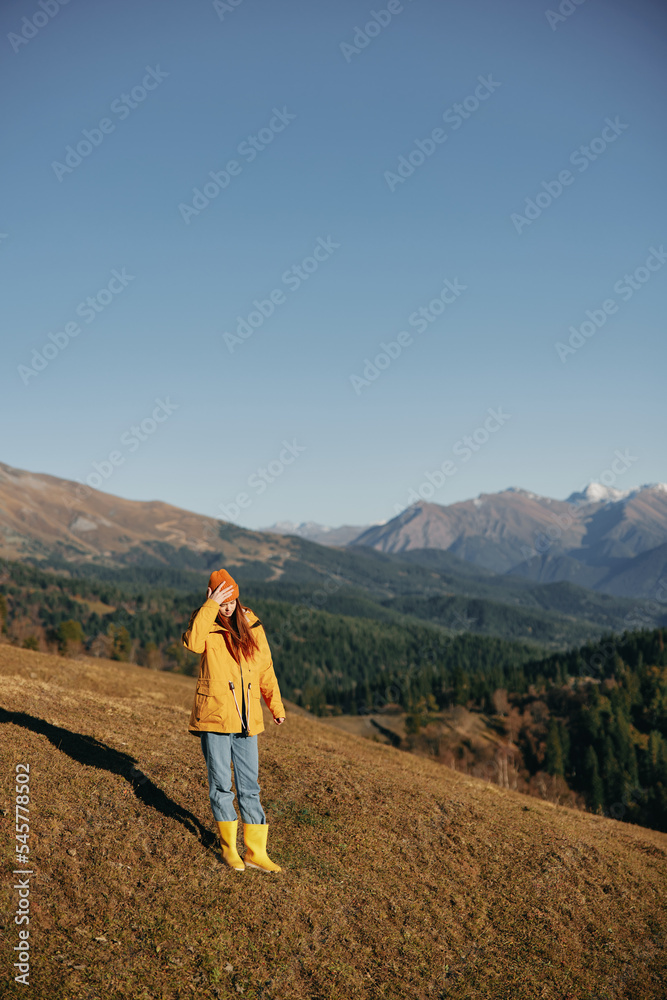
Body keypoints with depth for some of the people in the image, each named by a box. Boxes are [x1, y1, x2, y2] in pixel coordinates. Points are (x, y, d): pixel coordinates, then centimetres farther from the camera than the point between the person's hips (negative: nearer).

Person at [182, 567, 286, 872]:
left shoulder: (252, 626, 6)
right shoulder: (206, 626, -4)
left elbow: (265, 669, 15)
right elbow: (193, 642, -29)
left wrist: (276, 706, 14)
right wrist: (210, 606, -27)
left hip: (246, 721, 3)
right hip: (214, 719, -3)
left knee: (249, 788, 7)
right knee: (221, 786, 5)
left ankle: (255, 851, 14)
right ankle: (229, 846, 22)